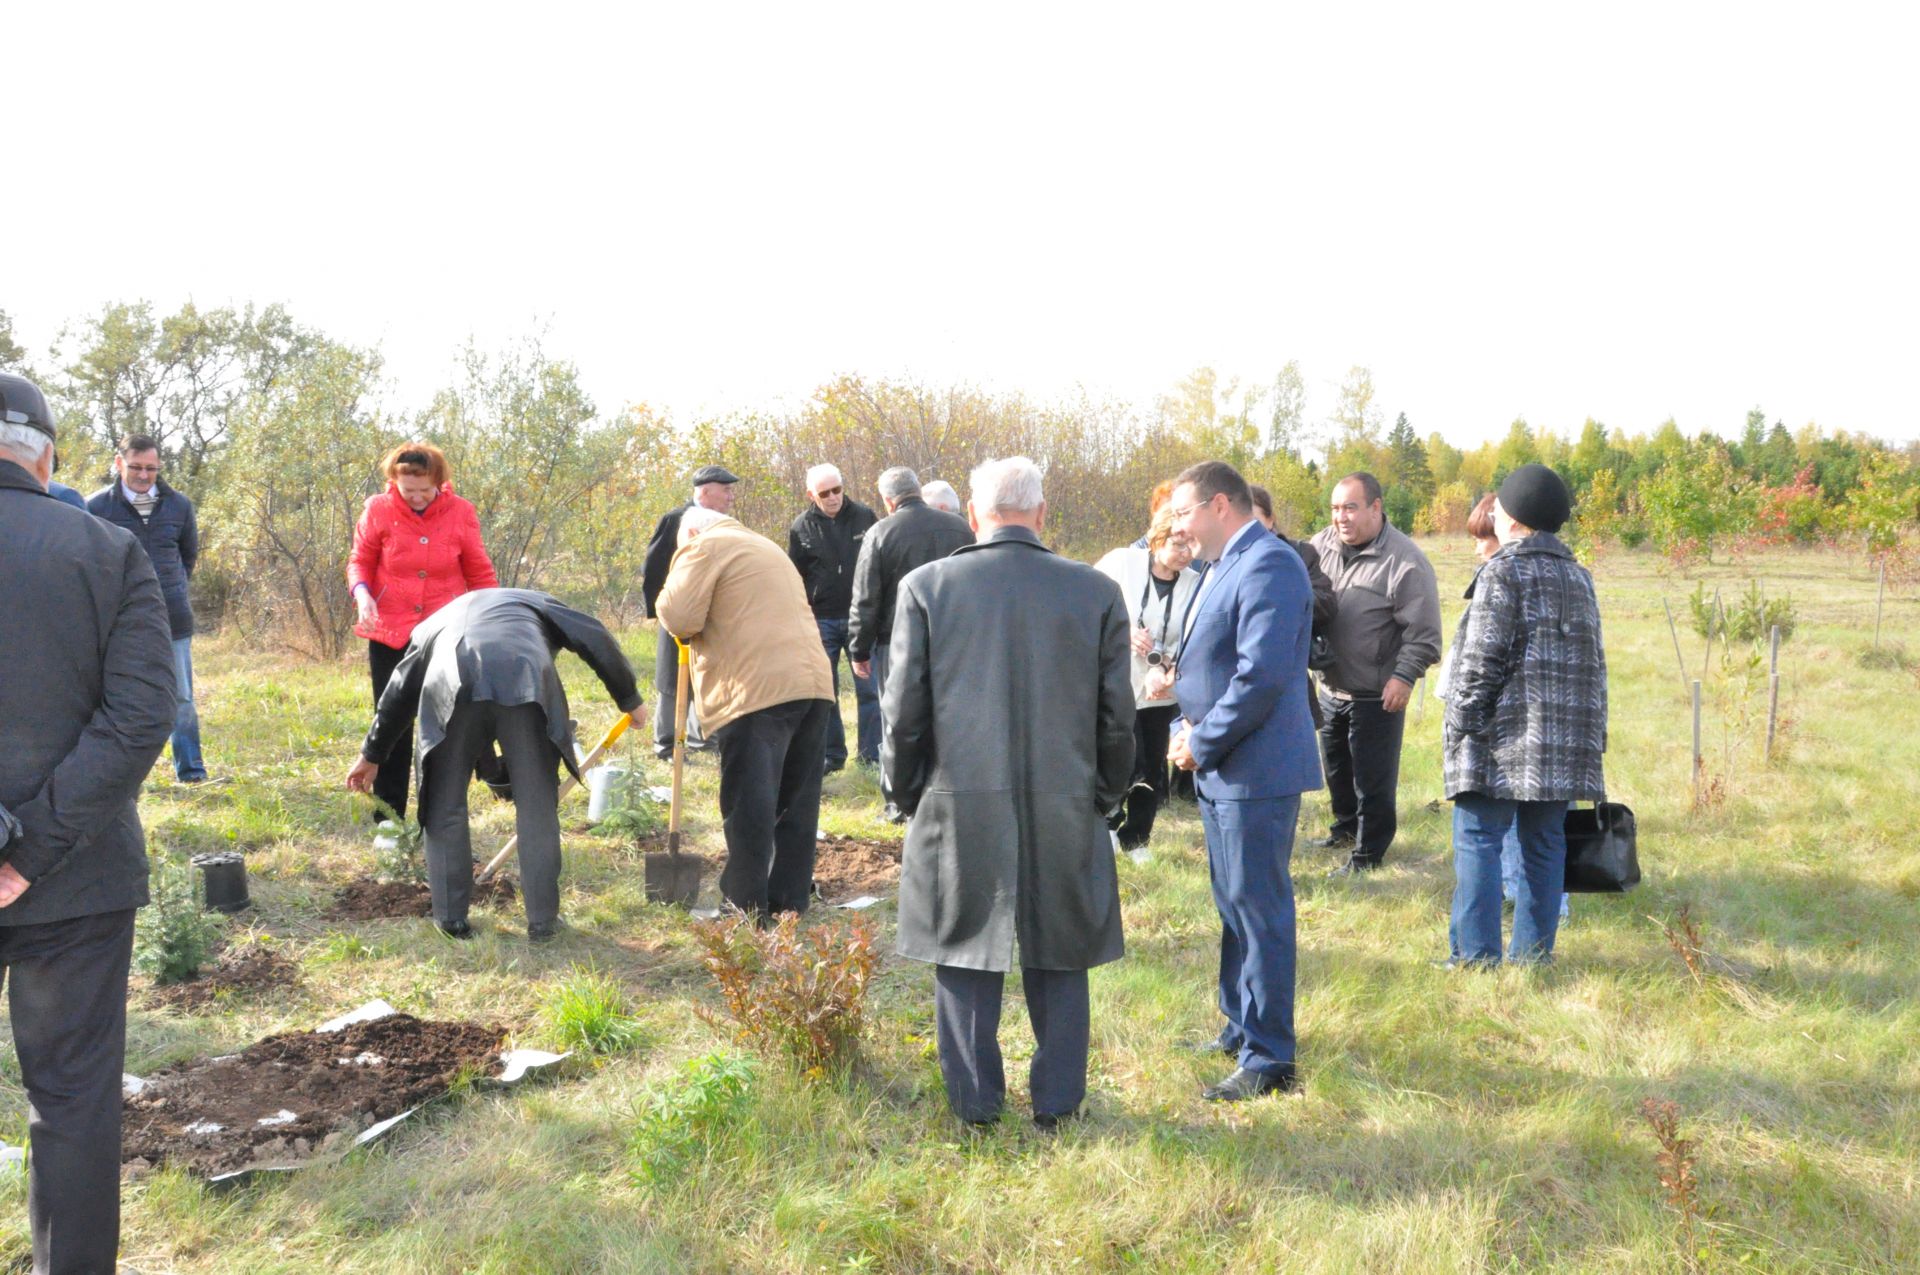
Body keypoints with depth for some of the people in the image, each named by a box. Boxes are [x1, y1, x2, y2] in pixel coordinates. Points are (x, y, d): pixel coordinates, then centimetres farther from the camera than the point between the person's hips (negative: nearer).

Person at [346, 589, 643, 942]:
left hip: (452, 686, 1)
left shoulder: (435, 622, 42)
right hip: (526, 682, -1)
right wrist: (628, 698, 31)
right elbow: (595, 638, 24)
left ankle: (451, 918, 21)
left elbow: (399, 693, 41)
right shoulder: (530, 602, 39)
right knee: (536, 806, 10)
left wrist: (372, 755, 50)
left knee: (445, 804, 17)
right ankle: (543, 920, 14)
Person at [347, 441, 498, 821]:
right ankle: (388, 818, 17)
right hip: (390, 636, 0)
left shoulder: (461, 512, -4)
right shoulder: (379, 510, -5)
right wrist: (361, 592, -17)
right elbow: (360, 561, 4)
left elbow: (479, 573, 3)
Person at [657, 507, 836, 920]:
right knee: (796, 801, 12)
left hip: (757, 690, -8)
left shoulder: (705, 546, 2)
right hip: (814, 684, 8)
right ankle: (789, 899, 19)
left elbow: (679, 615, -9)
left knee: (749, 804, -2)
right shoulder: (767, 546, 30)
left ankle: (747, 908, 3)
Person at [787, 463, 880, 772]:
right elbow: (794, 579, 7)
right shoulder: (801, 528, 2)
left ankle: (872, 753, 9)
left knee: (869, 687, 0)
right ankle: (830, 754, 17)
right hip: (821, 620, 1)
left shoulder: (865, 516, 0)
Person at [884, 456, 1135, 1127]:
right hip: (1066, 813, 1)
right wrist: (1104, 795, 16)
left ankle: (975, 1104, 23)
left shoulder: (926, 587, -4)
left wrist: (908, 793, 13)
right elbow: (1117, 717, 3)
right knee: (1058, 961, 14)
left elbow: (903, 713, -1)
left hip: (959, 805, -1)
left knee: (965, 957, 12)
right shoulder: (1097, 591, -1)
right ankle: (1056, 1103, 24)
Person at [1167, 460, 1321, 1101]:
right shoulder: (1224, 567, 15)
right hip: (1220, 769, 10)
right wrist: (1188, 728, 6)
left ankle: (1268, 1060, 7)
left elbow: (1263, 675, -24)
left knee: (1258, 910, -3)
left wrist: (1203, 743, -16)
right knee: (1234, 906, 19)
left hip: (1257, 771, -10)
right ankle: (1240, 1030, 33)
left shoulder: (1269, 566, -17)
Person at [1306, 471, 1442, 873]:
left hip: (1377, 695, -7)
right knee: (1337, 766, 24)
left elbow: (1423, 632, -17)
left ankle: (1368, 852, 19)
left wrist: (1404, 676, -23)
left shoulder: (1405, 561, -19)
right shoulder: (1324, 544, 0)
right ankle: (1345, 828, 45)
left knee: (1373, 778, 4)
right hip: (1332, 688, 7)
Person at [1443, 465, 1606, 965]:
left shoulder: (1503, 572, -8)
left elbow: (1482, 661, -13)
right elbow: (1592, 663, 17)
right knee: (1544, 844, 11)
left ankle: (1476, 956, -3)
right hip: (1566, 741, 7)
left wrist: (1458, 727, -7)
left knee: (1477, 840, -2)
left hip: (1507, 736, -7)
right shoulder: (1579, 576, 15)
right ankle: (1534, 952, 15)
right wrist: (1592, 736, 20)